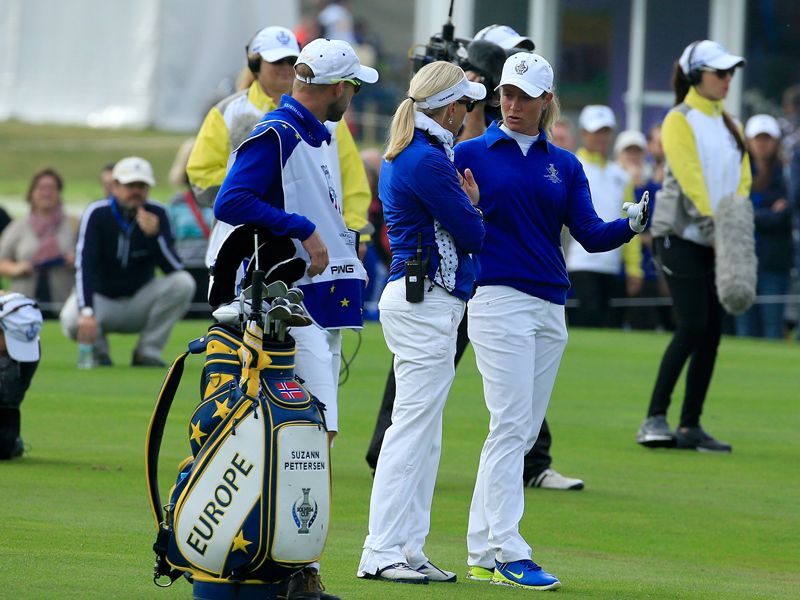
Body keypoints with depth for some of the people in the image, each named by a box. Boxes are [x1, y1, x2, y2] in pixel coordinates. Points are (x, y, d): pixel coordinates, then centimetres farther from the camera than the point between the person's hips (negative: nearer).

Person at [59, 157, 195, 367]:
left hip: (140, 301, 3)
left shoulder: (156, 214, -8)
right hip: (101, 298, -2)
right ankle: (98, 347, 4)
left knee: (183, 283, -23)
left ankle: (148, 351, -7)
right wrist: (86, 312, -39)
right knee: (72, 321, -35)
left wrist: (154, 235, -32)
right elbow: (84, 267, -24)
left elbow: (174, 269, -15)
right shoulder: (97, 214, -14)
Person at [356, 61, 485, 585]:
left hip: (418, 300, 11)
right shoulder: (428, 160, -16)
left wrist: (463, 205, 4)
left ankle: (408, 548, 15)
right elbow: (472, 234, -12)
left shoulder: (405, 156, 15)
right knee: (414, 428, -8)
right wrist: (472, 204, 6)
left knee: (423, 434, 12)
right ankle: (382, 553, -8)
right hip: (427, 303, -11)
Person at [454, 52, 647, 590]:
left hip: (550, 308, 5)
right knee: (511, 425, -13)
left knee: (523, 432, 4)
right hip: (498, 299, -5)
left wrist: (633, 225, -14)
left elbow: (591, 235, 4)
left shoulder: (564, 165, 13)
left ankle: (482, 554, 9)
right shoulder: (471, 154, 2)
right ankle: (510, 554, -14)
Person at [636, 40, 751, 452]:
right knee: (692, 327, -15)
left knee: (712, 332, 3)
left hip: (718, 240, 7)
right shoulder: (680, 120, -5)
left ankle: (690, 426, 7)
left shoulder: (729, 124, 16)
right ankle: (654, 420, -11)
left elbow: (742, 177, 10)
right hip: (680, 235, -7)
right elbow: (690, 178, -14)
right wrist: (715, 222, -22)